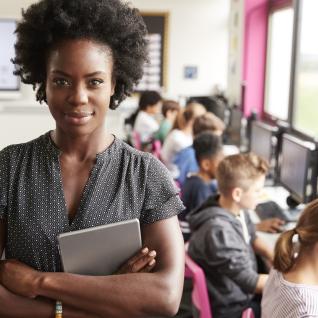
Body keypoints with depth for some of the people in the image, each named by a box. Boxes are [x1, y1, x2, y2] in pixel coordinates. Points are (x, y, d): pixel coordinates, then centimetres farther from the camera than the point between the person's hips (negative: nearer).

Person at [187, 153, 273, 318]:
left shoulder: (236, 209, -9)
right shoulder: (219, 231, -34)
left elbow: (251, 238, 13)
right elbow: (251, 283, -26)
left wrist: (274, 258, -3)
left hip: (240, 290, 8)